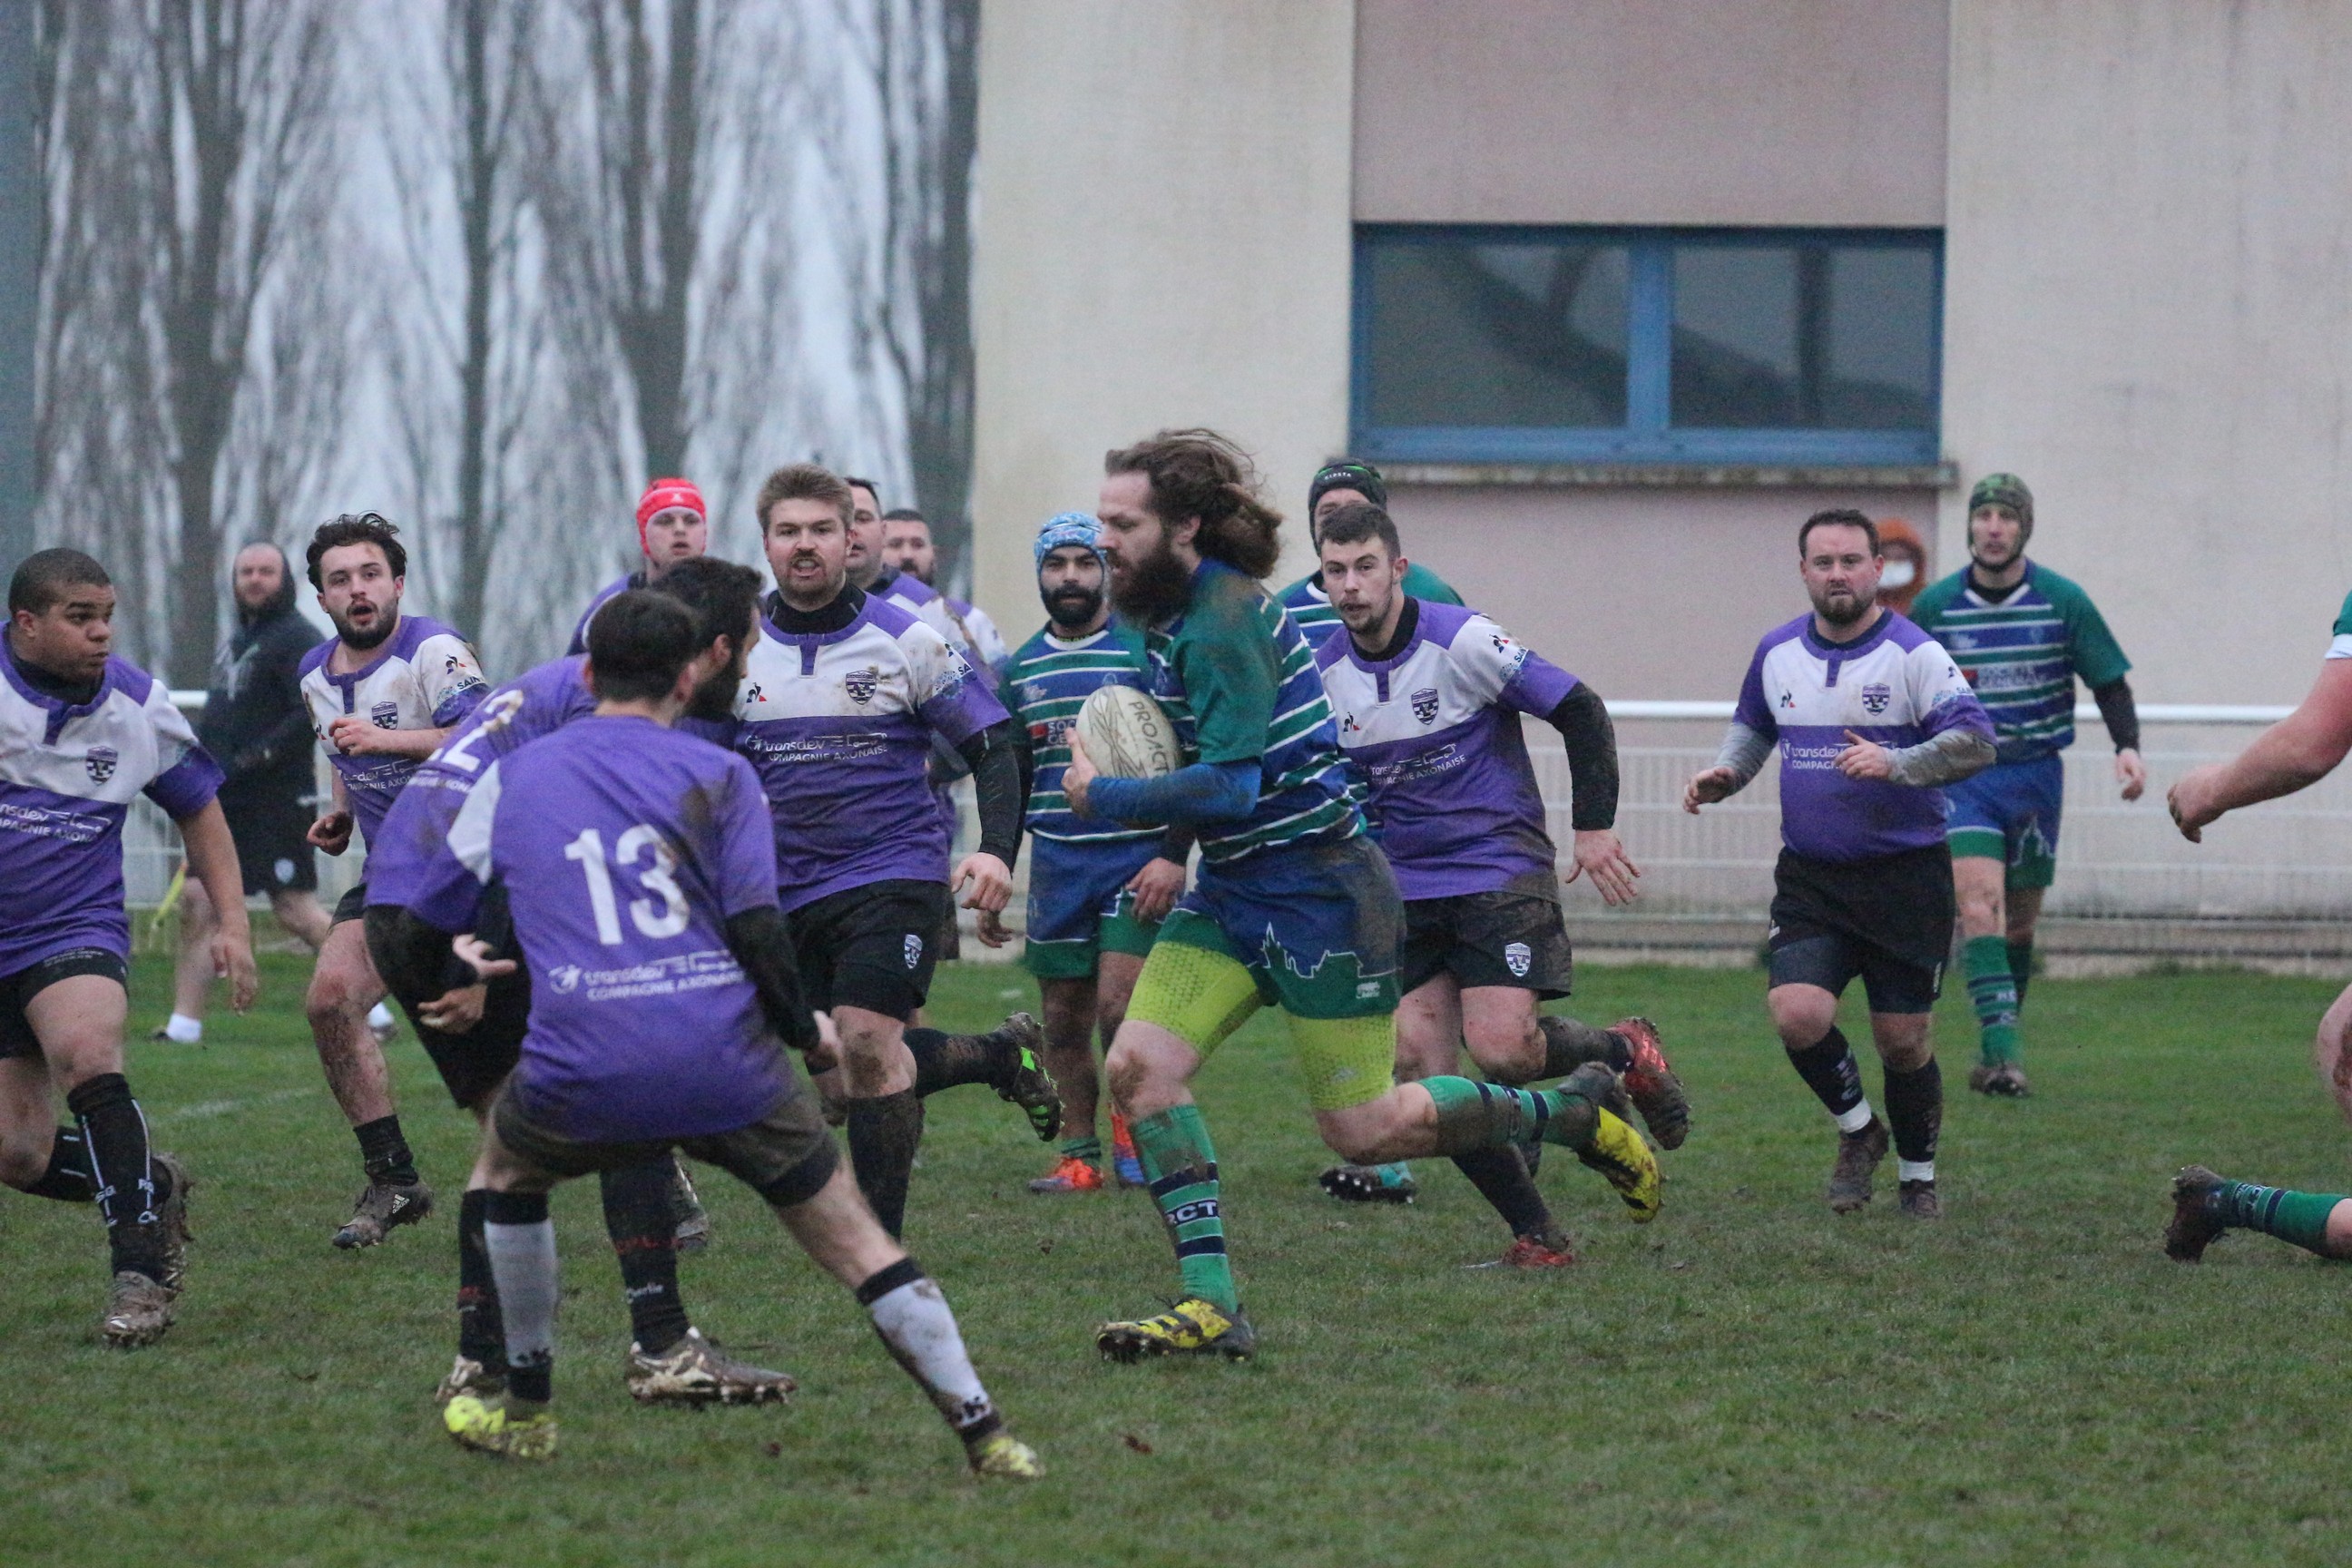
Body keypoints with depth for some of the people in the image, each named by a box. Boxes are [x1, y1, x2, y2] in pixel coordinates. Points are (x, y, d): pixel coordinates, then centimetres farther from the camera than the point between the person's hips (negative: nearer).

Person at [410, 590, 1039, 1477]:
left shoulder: (511, 780, 14)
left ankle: (526, 1412, 31)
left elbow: (432, 915, 24)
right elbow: (756, 930, -3)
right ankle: (984, 1434, 2)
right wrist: (804, 1032, 11)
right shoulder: (717, 775, 7)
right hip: (724, 1062, -1)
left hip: (582, 1072, 1)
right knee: (854, 1241, 8)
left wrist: (468, 969, 44)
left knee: (505, 1170, 32)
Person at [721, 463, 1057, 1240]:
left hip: (893, 874, -5)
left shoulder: (906, 639, -5)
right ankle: (1004, 1053, 34)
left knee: (866, 1039, -20)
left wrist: (996, 850, -16)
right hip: (786, 888, 5)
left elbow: (991, 747, -2)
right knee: (846, 1060, 7)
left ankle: (883, 1245, -11)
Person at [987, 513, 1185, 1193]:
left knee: (1119, 1005, -13)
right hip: (1056, 864, 4)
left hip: (1137, 857, -4)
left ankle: (1133, 1125, 7)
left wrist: (1174, 854, -13)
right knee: (1064, 1017, 4)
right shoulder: (1020, 670, 12)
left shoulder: (1146, 651, -3)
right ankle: (1080, 1154, 12)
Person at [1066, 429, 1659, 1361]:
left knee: (1362, 1131, -2)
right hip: (1230, 889, 9)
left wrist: (1106, 799, -16)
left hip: (1316, 889, -9)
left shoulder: (1223, 620, -21)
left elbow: (1231, 786, -26)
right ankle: (1212, 1307, -6)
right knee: (1139, 1067, -7)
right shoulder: (1171, 613, 10)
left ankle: (1576, 1112, 19)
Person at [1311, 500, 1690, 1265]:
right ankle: (1534, 1231, 0)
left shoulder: (1462, 641, -13)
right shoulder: (1323, 676, 2)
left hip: (1500, 869, -5)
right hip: (1404, 885, 5)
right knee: (1420, 1068, -8)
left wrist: (1594, 825, -12)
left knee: (1502, 1049, -20)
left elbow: (1581, 710, -8)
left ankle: (1624, 1051, 13)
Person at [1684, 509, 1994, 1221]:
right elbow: (1754, 727, 26)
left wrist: (1896, 764, -33)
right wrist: (1724, 775, 6)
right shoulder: (1777, 652, 7)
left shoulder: (1914, 654, -10)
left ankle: (1917, 1175, 25)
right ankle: (1858, 1130, 11)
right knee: (1798, 1015, -17)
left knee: (1902, 1039, 1)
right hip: (1809, 876, 3)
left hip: (1905, 874, -3)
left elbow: (1975, 741, -19)